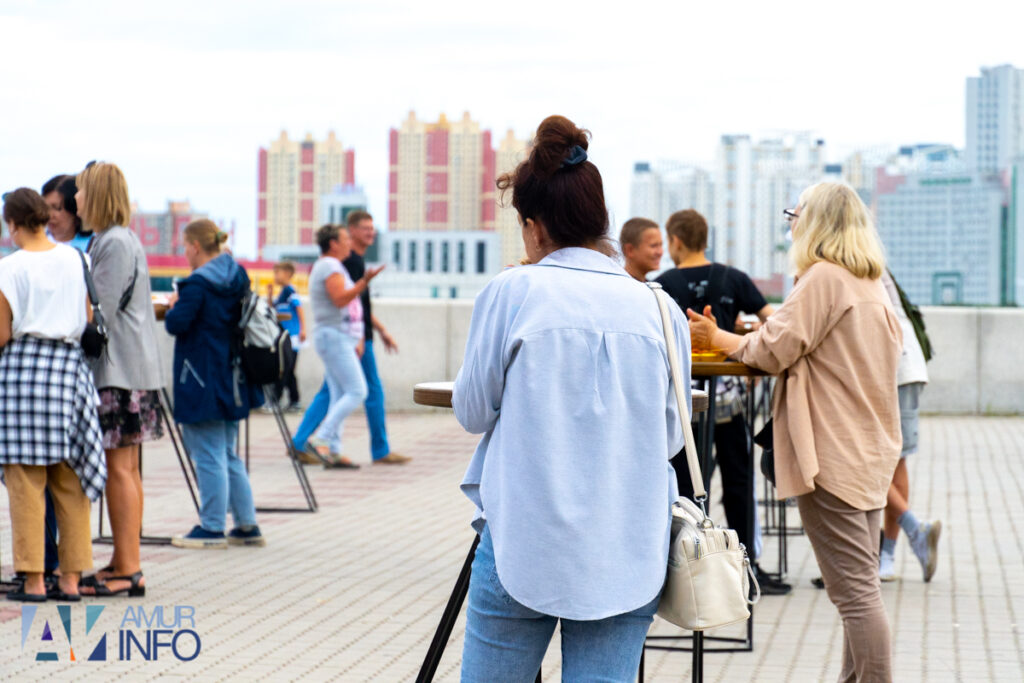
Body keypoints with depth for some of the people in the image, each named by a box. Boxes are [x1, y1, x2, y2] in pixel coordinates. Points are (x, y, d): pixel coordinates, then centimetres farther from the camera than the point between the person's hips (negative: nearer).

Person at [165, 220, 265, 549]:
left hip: (203, 381, -9)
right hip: (231, 380, 9)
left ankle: (212, 528, 3)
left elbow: (176, 324, -22)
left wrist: (174, 306, 0)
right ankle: (247, 526, 17)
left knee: (209, 456, -2)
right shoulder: (238, 278, 8)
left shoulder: (198, 283, -17)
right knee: (228, 455, 16)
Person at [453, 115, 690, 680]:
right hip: (629, 552, 2)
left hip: (522, 543, -2)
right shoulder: (659, 309, 1)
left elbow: (472, 410, 4)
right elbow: (670, 435, 10)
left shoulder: (512, 293, -5)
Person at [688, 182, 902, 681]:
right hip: (869, 451, 9)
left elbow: (775, 349, -13)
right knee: (860, 585, 11)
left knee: (854, 589, -10)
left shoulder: (824, 276, -12)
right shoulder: (872, 285, 16)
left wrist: (718, 338, 1)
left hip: (832, 453, -9)